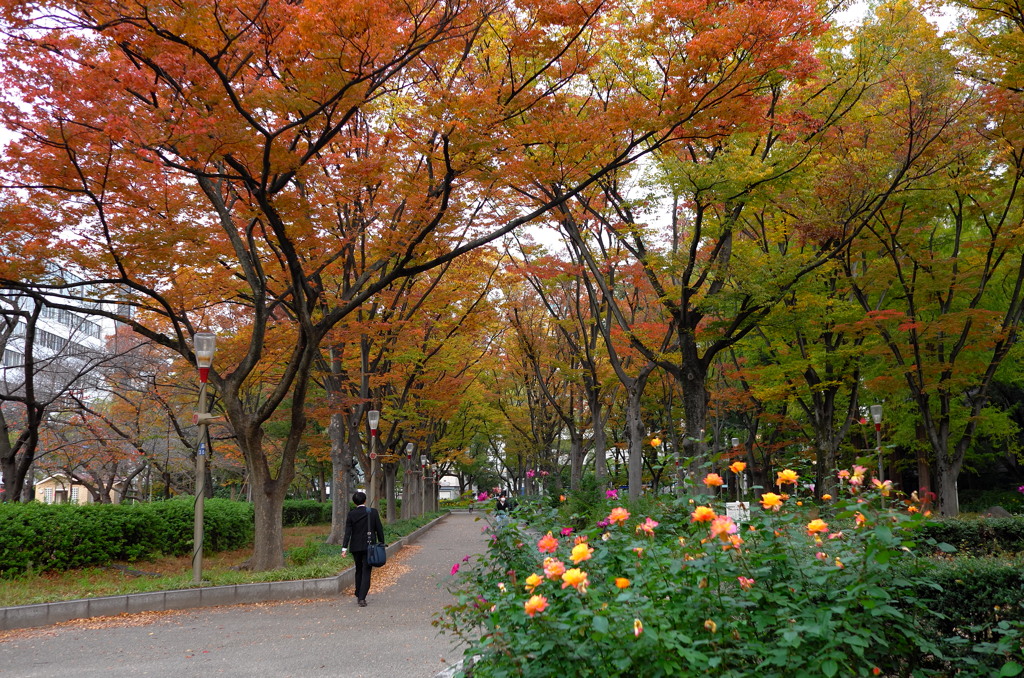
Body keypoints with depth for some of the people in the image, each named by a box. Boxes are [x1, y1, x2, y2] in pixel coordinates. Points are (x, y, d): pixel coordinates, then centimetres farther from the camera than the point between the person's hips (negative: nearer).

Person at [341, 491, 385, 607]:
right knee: (366, 572, -1)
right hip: (369, 546, -2)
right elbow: (379, 529, -2)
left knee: (359, 570, 18)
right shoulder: (373, 512, -4)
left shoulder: (351, 514, -3)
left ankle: (358, 596, 26)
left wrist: (344, 548, -10)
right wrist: (381, 544, 8)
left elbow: (347, 532, -8)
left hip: (356, 547, 2)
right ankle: (362, 598, -12)